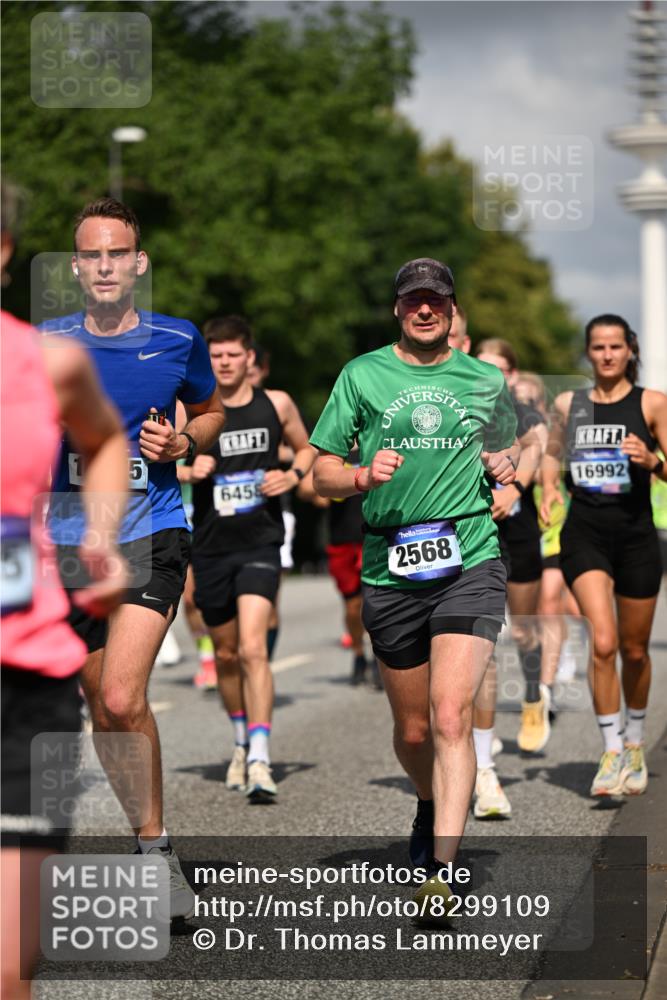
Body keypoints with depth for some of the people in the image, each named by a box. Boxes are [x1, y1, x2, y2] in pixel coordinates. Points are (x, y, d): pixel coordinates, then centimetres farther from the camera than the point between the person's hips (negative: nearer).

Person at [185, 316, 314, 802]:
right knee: (227, 654, 13)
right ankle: (242, 741, 35)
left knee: (253, 649, -17)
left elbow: (306, 447, 18)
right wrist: (188, 471, -18)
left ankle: (260, 760, -20)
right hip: (211, 547, 2)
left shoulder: (276, 404, 2)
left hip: (260, 544, -2)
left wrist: (293, 475, -2)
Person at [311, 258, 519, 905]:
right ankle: (431, 805, 45)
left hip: (468, 564, -1)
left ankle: (442, 870, -21)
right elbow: (322, 472, 8)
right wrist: (364, 475, -12)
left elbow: (508, 443, 29)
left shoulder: (487, 383, 10)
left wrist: (507, 462, 6)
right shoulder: (362, 376, 7)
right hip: (390, 572, 1)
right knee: (412, 730, 12)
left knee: (451, 716, -18)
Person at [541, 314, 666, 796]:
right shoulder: (567, 404, 7)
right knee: (603, 643, -16)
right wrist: (550, 486, 4)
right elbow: (552, 453, 23)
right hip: (584, 534, 0)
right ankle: (612, 752, -7)